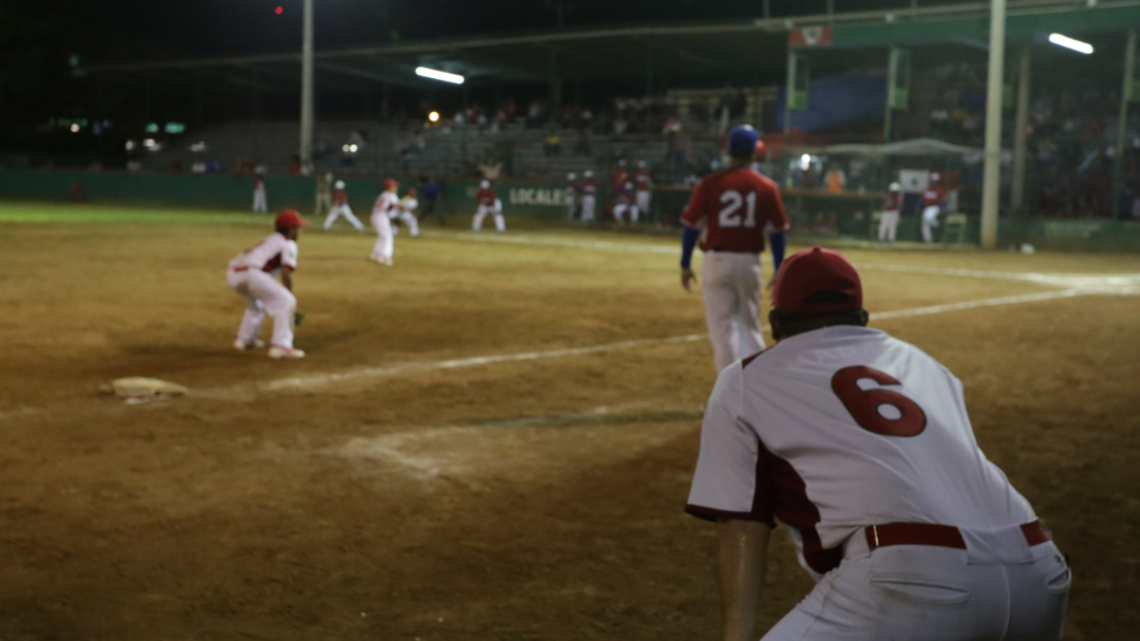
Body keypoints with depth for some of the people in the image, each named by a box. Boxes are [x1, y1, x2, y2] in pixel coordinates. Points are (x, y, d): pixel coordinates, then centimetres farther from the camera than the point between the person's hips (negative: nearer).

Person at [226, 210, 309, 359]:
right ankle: (281, 346, -16)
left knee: (258, 300, 35)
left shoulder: (270, 241, 31)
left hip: (232, 273, 9)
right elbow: (285, 274, -6)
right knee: (285, 301, -6)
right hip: (249, 273, -9)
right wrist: (290, 297, 4)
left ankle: (244, 339, 38)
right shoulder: (289, 245, 6)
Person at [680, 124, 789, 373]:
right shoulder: (767, 187, 0)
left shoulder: (710, 183, -5)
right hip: (749, 262, 2)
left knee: (723, 326, 2)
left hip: (716, 261, -2)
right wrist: (778, 272, 9)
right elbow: (777, 232, 1)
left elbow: (691, 226, -4)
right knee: (750, 326, 17)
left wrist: (685, 265, 5)